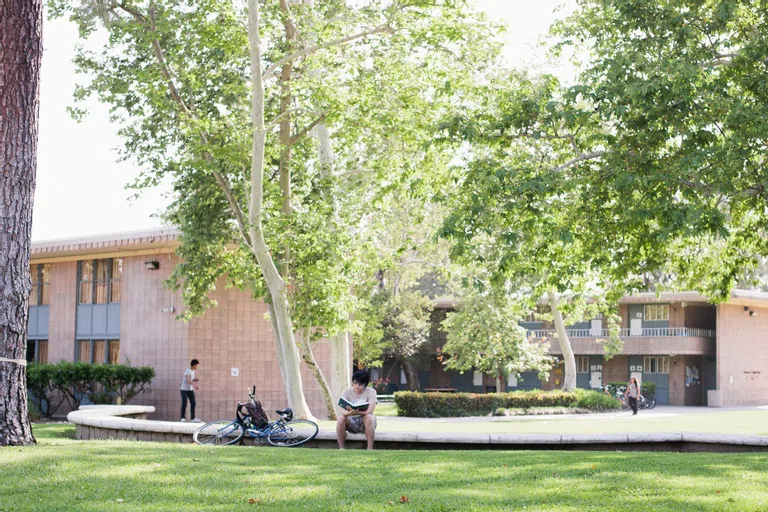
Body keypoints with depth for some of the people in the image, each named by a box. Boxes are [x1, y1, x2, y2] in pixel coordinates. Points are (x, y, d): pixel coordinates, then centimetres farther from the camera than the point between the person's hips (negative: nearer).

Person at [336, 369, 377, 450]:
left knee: (369, 417, -35)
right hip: (351, 422, 2)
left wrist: (356, 412, -44)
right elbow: (342, 411, -18)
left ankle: (370, 449, -30)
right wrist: (348, 413, -43)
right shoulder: (347, 391, -7)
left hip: (365, 423, -2)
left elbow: (370, 411, -26)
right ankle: (341, 448, -19)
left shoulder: (371, 392, -12)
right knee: (341, 418, -29)